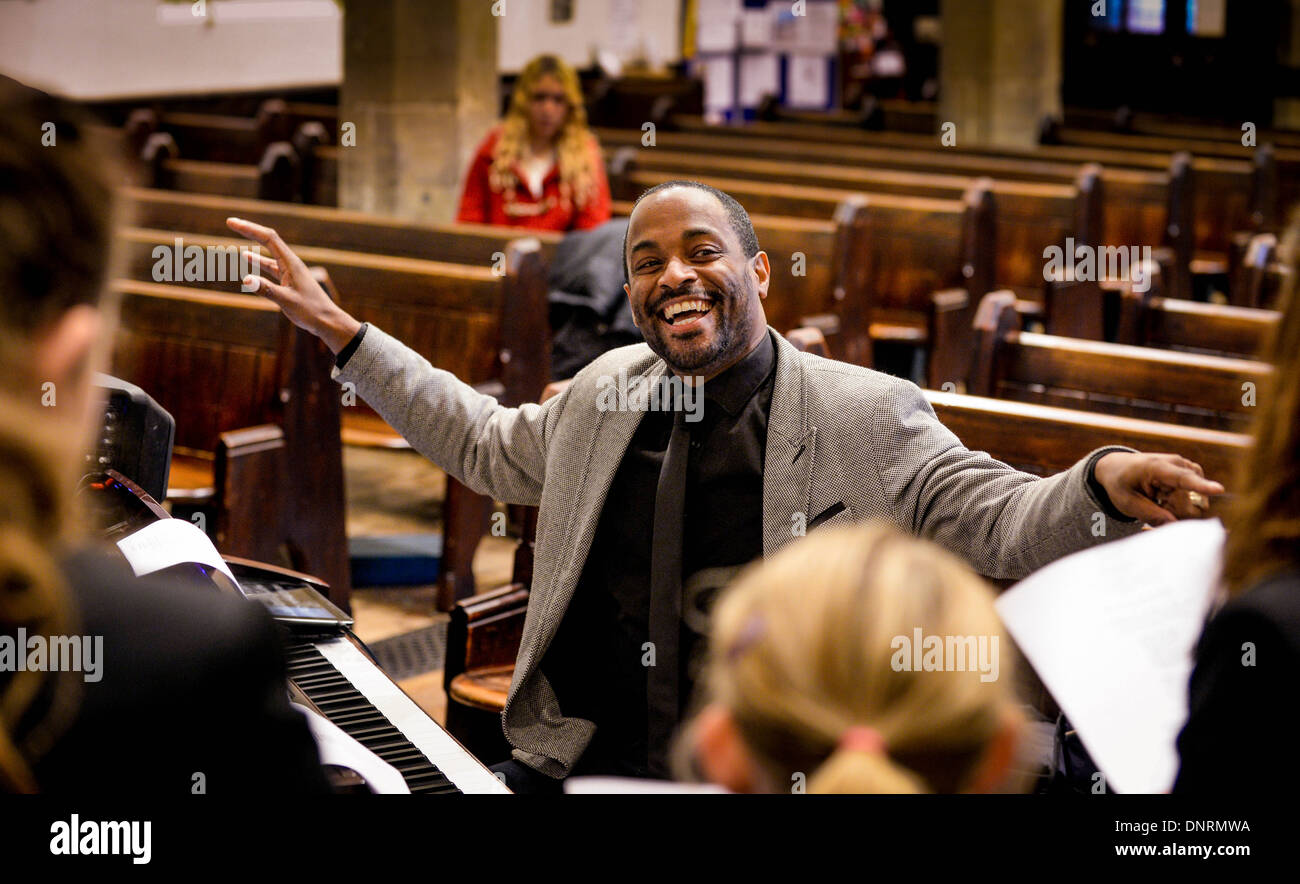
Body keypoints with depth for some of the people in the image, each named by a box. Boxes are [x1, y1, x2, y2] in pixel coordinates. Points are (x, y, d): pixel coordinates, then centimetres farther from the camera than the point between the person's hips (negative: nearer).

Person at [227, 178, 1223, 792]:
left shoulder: (868, 415, -3)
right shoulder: (607, 390, 12)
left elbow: (999, 520, -6)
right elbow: (484, 442, 28)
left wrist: (1102, 486, -29)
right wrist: (340, 331, 25)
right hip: (574, 761, 4)